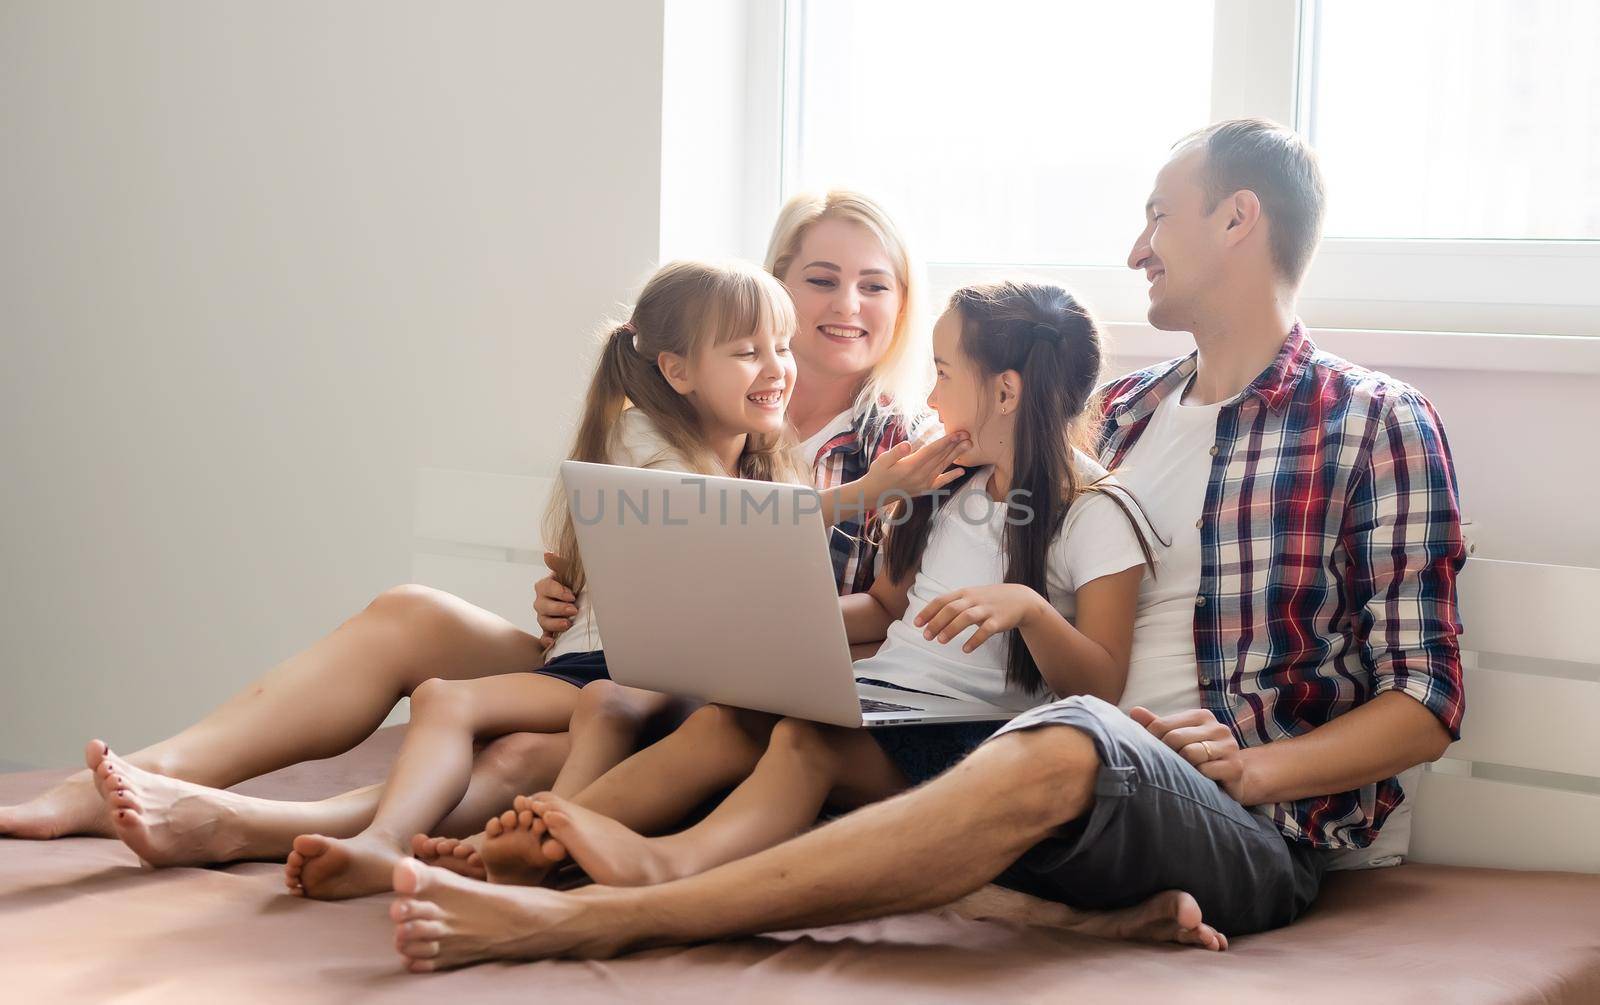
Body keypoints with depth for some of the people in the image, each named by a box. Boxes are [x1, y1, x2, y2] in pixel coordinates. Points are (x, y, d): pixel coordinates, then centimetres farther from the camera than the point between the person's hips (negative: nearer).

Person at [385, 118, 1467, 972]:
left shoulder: (1379, 424, 2)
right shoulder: (1123, 410, 20)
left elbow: (1425, 705, -2)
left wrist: (1254, 768, -18)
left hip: (1263, 833, -6)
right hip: (1091, 797, 6)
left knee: (1064, 749, -38)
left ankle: (592, 916, -45)